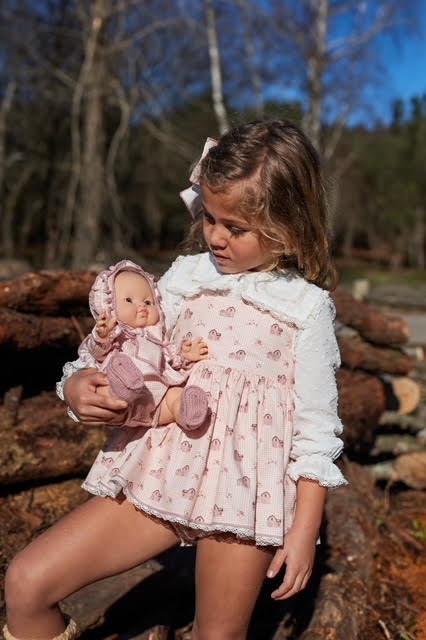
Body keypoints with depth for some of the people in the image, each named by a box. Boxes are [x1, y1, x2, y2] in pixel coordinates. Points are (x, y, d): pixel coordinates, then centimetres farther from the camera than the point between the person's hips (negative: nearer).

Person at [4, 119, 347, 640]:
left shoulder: (305, 307, -5)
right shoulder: (185, 277, 4)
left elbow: (316, 427, -3)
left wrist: (304, 530, -4)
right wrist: (80, 386, -12)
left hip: (245, 489, -3)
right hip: (160, 474, 4)